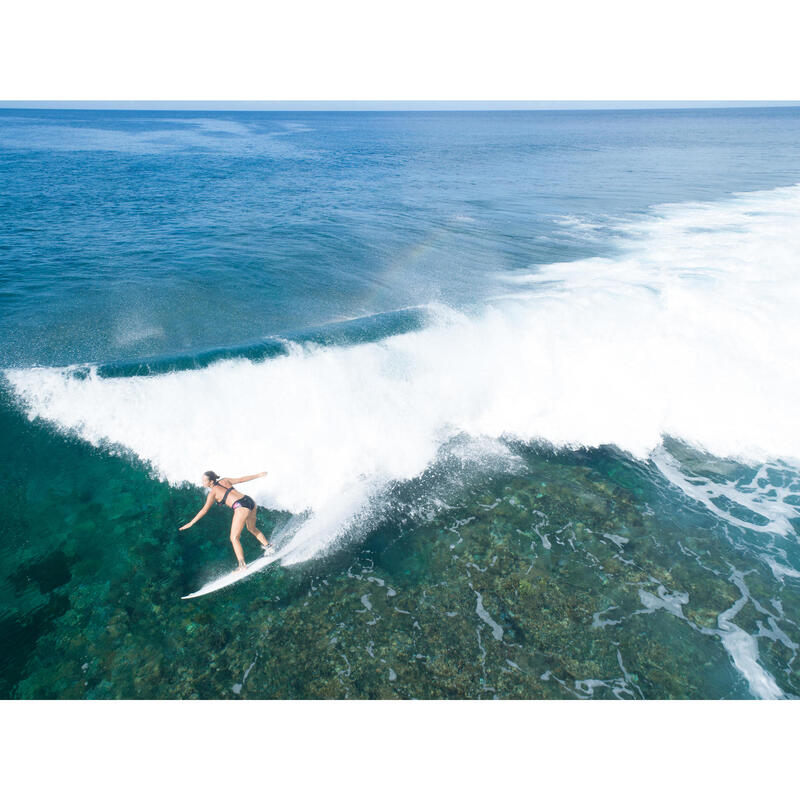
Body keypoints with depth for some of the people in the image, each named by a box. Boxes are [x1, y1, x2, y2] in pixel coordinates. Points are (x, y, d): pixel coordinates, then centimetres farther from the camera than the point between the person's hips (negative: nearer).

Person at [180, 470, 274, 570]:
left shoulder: (213, 492, 2)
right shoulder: (224, 481, 17)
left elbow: (204, 510, 2)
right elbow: (241, 479, 22)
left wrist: (191, 523, 7)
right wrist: (258, 475, 31)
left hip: (241, 507, -8)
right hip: (251, 501, 8)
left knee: (234, 538, 2)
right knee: (252, 528, 31)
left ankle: (242, 565, -3)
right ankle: (269, 547, 35)